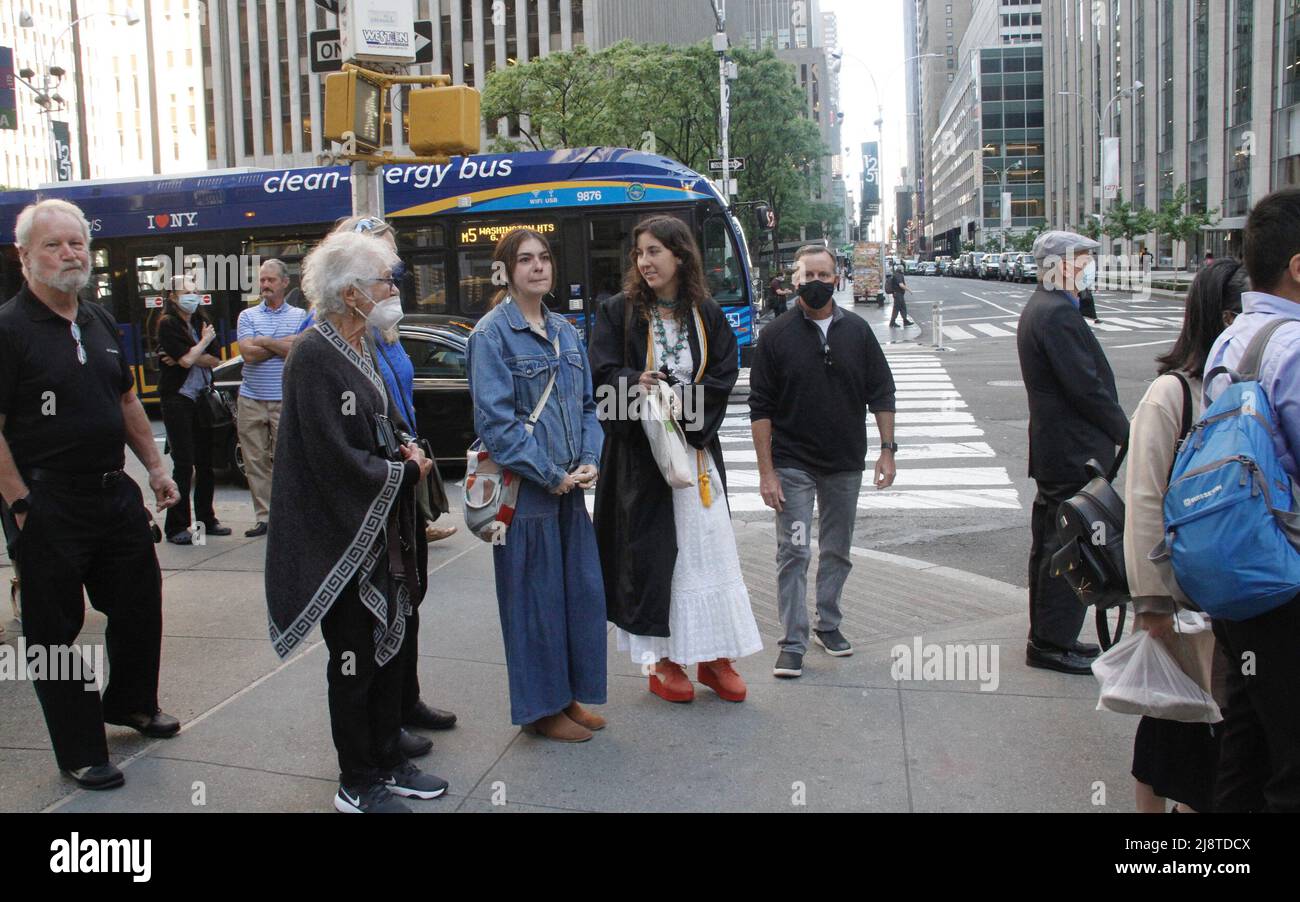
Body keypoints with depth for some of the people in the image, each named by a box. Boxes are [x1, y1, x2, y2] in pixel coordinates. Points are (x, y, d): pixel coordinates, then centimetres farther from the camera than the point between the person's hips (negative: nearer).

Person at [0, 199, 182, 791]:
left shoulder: (100, 322, 10)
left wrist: (155, 467, 16)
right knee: (55, 628, 5)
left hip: (114, 492, 7)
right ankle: (80, 753, 18)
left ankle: (130, 704, 42)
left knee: (140, 603, 18)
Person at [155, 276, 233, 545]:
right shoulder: (167, 324, -7)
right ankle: (176, 527, -3)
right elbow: (187, 359, -18)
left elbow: (214, 361, 2)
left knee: (206, 463, 9)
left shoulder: (201, 321, 12)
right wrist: (205, 341, -2)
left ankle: (206, 520, 19)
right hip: (177, 400, -6)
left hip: (203, 399, 6)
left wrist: (187, 357, -12)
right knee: (184, 464, -9)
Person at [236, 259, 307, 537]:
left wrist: (264, 341, -6)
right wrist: (284, 344, -4)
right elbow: (248, 354, -5)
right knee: (255, 462, 3)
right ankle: (263, 517, 9)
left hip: (285, 401, -2)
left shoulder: (300, 316, 7)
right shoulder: (248, 316, 10)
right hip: (251, 399, 2)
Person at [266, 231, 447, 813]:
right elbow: (336, 459, -23)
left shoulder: (358, 349, 10)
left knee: (390, 649, 16)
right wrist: (406, 470, -10)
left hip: (379, 533, 9)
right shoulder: (315, 357, -19)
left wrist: (403, 456, 0)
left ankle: (386, 762, 31)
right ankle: (358, 786, 19)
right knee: (355, 661, 4)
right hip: (341, 539, -9)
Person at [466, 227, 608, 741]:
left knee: (582, 589, 11)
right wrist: (551, 476, -14)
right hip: (525, 489, -7)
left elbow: (586, 404, 15)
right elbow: (495, 419, -14)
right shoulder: (492, 333, -9)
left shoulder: (564, 331, 12)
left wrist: (588, 462, -2)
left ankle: (569, 695, 27)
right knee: (536, 597, 2)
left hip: (570, 484, 7)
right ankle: (540, 708, 17)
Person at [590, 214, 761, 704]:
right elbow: (604, 374, -6)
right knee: (651, 549, 1)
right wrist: (636, 384, -26)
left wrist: (674, 395, -16)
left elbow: (723, 378, -1)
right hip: (639, 450, -2)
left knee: (710, 546, 3)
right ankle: (660, 658, 13)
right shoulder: (619, 311, 0)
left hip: (696, 446, 2)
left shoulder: (708, 314, 5)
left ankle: (713, 656, 15)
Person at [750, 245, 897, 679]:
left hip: (845, 464, 3)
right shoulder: (777, 335, -4)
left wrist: (887, 448, 1)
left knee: (837, 551, 13)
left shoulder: (857, 331, 3)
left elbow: (881, 393, 8)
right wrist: (766, 470, -10)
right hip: (793, 464, -3)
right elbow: (761, 408, -5)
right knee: (793, 553, -5)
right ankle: (793, 643, 1)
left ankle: (828, 625, 29)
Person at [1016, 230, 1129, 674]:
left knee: (1050, 545, 16)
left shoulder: (1038, 309, 15)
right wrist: (1125, 432, -10)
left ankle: (1047, 636, 27)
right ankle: (1052, 642, 5)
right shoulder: (1057, 314, -19)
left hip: (1052, 450, 11)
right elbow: (1087, 386, -21)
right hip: (1075, 452, -11)